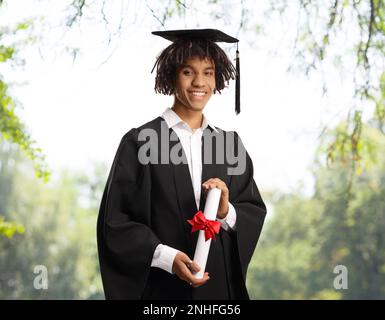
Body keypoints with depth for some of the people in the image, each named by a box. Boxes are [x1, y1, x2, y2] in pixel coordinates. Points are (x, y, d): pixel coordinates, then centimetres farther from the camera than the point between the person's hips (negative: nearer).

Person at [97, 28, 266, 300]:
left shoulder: (230, 143, 6)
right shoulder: (140, 142, -7)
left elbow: (255, 213, 6)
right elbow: (115, 221, -10)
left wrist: (227, 212, -15)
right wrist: (167, 257, -21)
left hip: (221, 286, 4)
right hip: (162, 288, -4)